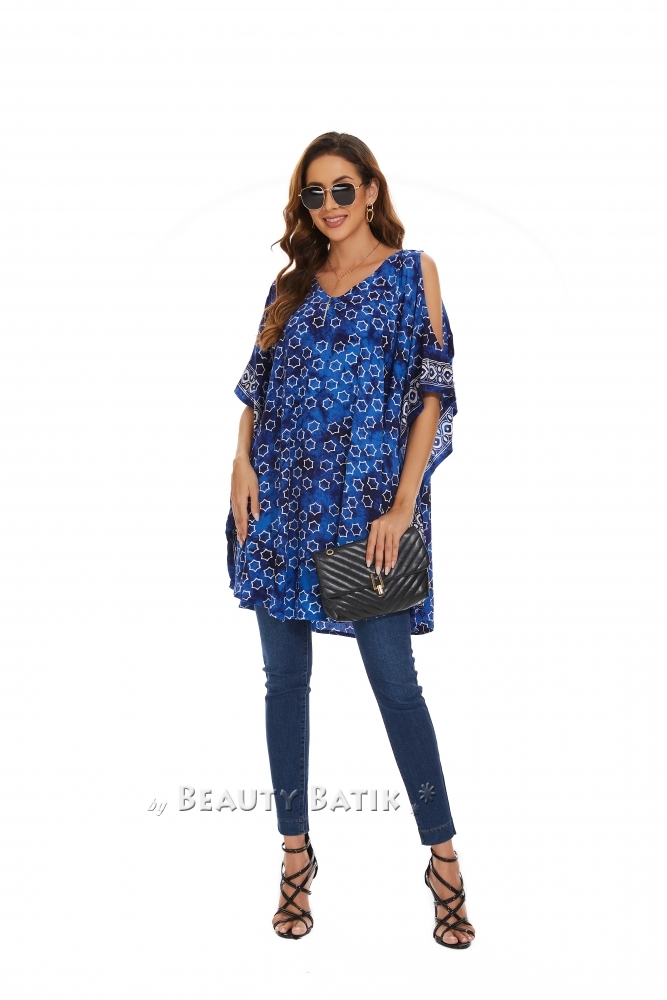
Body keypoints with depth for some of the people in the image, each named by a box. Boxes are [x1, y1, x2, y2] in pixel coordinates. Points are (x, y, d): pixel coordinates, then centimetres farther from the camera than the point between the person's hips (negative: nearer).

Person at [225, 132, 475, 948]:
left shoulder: (411, 273, 3)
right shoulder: (294, 283, 15)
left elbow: (433, 390, -4)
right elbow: (256, 387, 14)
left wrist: (403, 504, -12)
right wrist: (243, 464, -3)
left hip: (365, 503, -4)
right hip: (282, 498, 4)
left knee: (394, 680, -5)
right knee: (284, 679, 7)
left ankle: (444, 859, 9)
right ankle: (295, 854, 20)